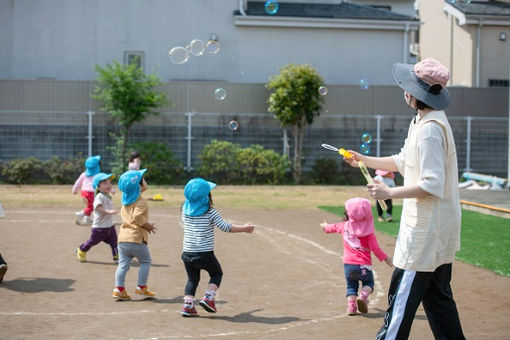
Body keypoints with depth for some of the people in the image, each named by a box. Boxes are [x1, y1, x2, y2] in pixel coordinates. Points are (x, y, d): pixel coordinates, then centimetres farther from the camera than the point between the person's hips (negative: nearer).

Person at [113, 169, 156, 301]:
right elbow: (137, 217, -24)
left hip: (122, 238, 7)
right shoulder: (140, 201, -12)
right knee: (146, 261, 9)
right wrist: (148, 226, -9)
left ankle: (119, 289, 2)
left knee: (123, 264, 8)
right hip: (136, 238, -7)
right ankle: (141, 287, 8)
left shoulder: (125, 201, 16)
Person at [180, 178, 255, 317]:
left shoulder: (185, 210, 2)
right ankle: (208, 298, 5)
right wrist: (244, 228, 3)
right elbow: (226, 227, -10)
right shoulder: (210, 212, -12)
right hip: (205, 254, -4)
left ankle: (188, 305, 8)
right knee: (217, 273, 21)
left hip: (187, 253, 4)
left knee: (192, 278, 21)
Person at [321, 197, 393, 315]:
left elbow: (334, 227, 24)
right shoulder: (368, 231, -7)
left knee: (351, 286, 20)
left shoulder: (345, 226, 3)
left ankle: (351, 305, 2)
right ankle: (363, 295, -10)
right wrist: (387, 259, -4)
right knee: (368, 283, 19)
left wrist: (325, 226, 46)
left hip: (348, 265, 3)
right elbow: (375, 248, -11)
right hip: (363, 265, -3)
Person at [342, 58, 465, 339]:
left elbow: (432, 184, -26)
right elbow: (403, 161, 23)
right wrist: (364, 160, 19)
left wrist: (390, 193, -20)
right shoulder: (421, 122, 11)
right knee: (437, 296, 17)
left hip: (425, 229, -10)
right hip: (439, 230, 10)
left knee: (403, 296, -4)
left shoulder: (429, 129, -22)